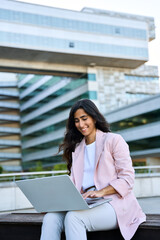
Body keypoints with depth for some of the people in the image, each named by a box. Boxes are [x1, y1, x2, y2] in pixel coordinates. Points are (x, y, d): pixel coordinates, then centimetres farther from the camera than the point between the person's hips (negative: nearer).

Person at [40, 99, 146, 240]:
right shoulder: (77, 148, 23)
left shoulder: (114, 140, 4)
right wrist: (66, 195, -6)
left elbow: (127, 179, -3)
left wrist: (101, 192, -18)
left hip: (114, 204, -5)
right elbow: (74, 182, 17)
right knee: (50, 218, -23)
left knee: (73, 217, -33)